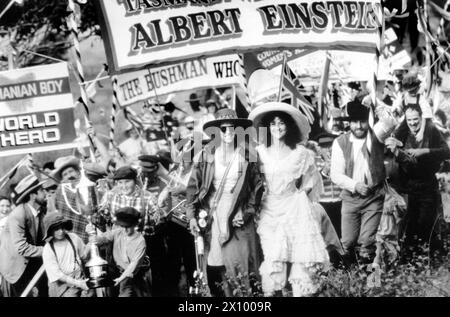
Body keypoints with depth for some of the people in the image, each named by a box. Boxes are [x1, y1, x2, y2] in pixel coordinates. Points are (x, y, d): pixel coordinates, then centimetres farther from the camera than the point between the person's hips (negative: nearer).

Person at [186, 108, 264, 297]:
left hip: (238, 218, -1)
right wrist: (192, 215, -2)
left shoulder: (247, 155, 2)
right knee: (214, 268, 0)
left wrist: (248, 213, -2)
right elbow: (193, 186, 4)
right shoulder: (206, 155, 2)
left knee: (241, 268, -5)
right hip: (212, 217, 1)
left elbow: (257, 187, 7)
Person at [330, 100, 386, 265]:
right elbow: (336, 174, -3)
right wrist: (355, 185, -15)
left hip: (374, 197, -1)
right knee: (348, 242, 3)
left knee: (368, 242, -6)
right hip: (351, 197, 1)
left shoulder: (377, 136, 1)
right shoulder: (340, 142, -1)